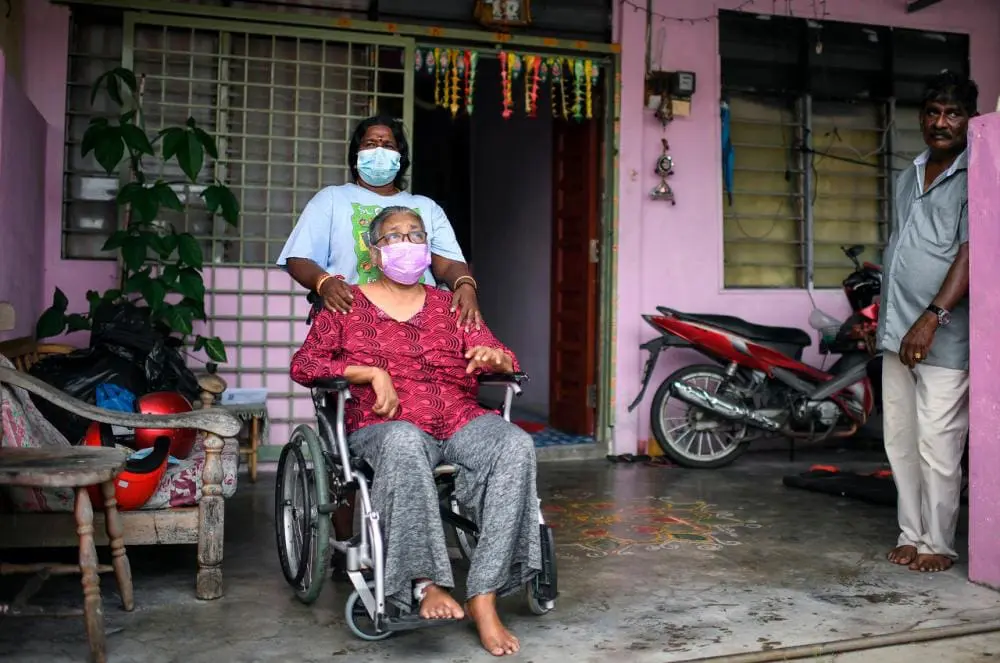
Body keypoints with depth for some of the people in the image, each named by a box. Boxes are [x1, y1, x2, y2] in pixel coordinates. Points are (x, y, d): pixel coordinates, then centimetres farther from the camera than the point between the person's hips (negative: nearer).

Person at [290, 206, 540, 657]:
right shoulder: (347, 305, 14)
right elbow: (303, 365, 2)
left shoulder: (448, 305, 22)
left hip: (460, 421, 3)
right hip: (384, 426, -3)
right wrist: (373, 373, -11)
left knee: (516, 445, -30)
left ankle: (484, 596, -32)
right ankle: (426, 582, -35)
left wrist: (495, 357, -9)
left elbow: (505, 359, 17)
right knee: (404, 441, -41)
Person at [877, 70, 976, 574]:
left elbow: (971, 253, -16)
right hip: (896, 332, 7)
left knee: (937, 446, -4)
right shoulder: (908, 178, 18)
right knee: (900, 441, 10)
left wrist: (932, 317, -25)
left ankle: (939, 544, 9)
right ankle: (911, 534, 21)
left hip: (943, 337, -7)